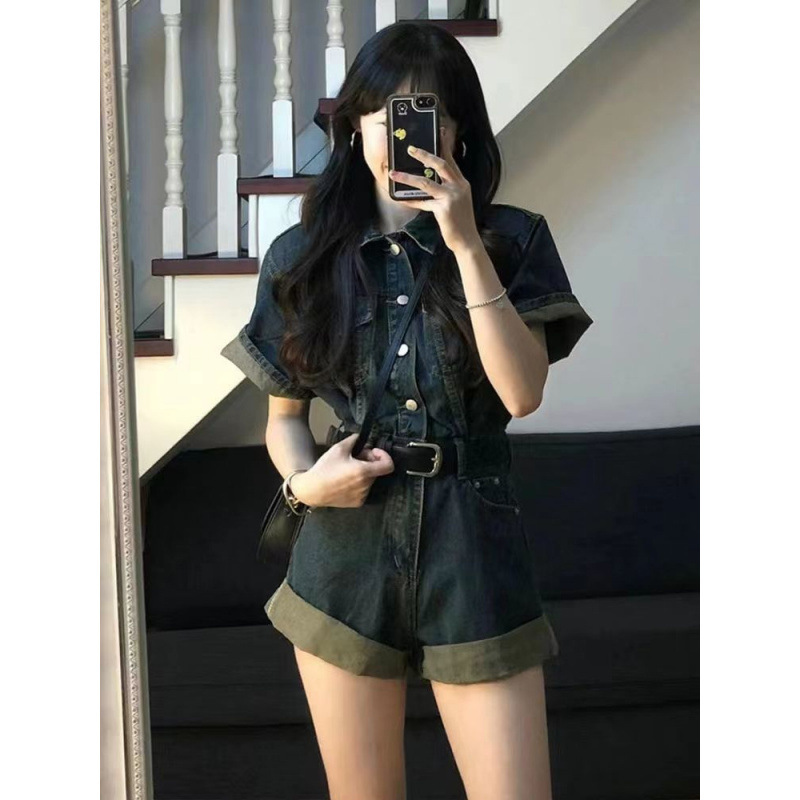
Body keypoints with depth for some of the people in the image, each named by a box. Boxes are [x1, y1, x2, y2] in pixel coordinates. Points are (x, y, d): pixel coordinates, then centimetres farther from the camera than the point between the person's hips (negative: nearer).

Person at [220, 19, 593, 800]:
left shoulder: (512, 239, 2)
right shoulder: (302, 257, 5)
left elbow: (522, 391, -12)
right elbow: (283, 415, 12)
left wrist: (467, 245, -15)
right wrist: (304, 479, -9)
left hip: (473, 549, -1)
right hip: (345, 554, 1)